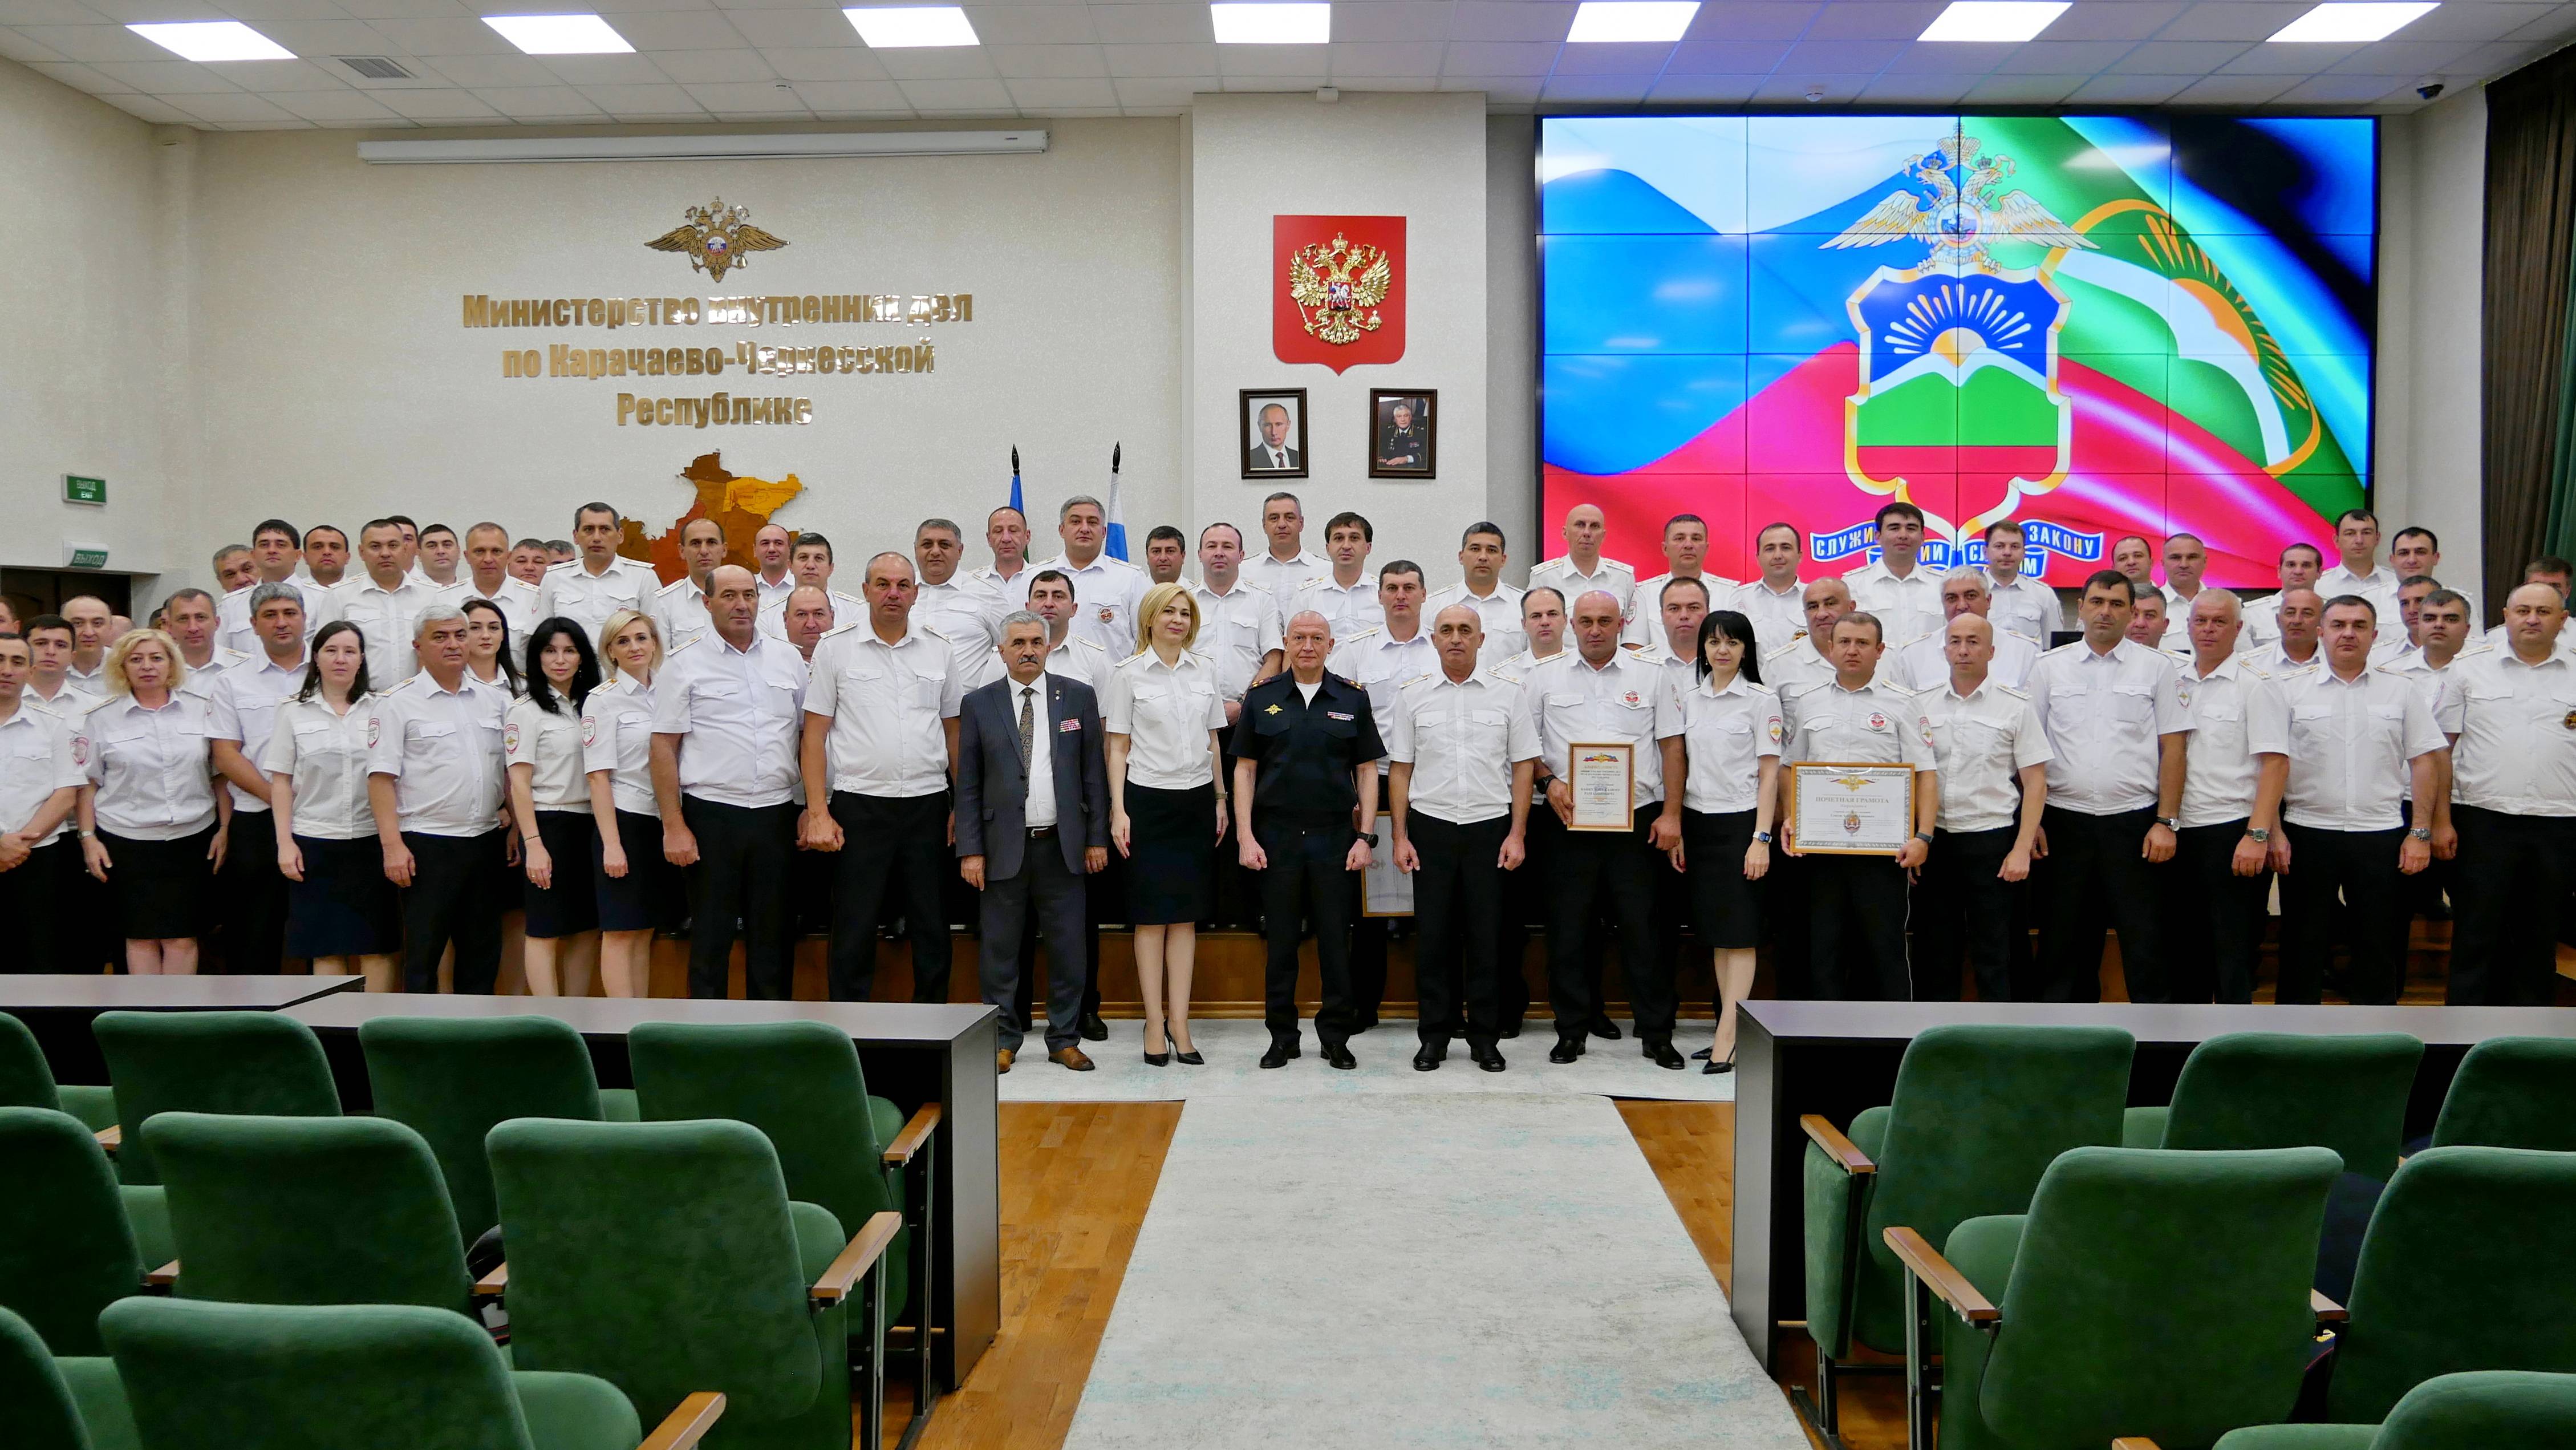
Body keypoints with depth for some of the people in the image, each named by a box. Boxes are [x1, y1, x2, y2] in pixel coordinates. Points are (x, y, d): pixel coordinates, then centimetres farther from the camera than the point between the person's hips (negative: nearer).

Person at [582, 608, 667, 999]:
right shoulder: (603, 699, -6)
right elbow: (598, 776, -10)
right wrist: (611, 843, -15)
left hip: (660, 822, 6)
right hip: (623, 820, -6)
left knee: (645, 933, 10)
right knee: (621, 931, -2)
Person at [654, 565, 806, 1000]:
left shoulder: (788, 660, 10)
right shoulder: (685, 665, 0)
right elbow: (664, 747, -2)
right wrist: (673, 826, -8)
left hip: (776, 814, 3)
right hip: (711, 815, -3)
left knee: (773, 932, 10)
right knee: (710, 935, 5)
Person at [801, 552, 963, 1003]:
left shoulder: (938, 651, 9)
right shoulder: (835, 649, 2)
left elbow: (954, 731, 13)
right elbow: (815, 735, 0)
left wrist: (964, 805, 6)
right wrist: (817, 813, -7)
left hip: (927, 804, 2)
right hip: (859, 806, -2)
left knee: (932, 928, 8)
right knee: (854, 930, 3)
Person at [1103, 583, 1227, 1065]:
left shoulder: (1204, 671, 9)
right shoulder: (1129, 673, -1)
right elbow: (1118, 747, -1)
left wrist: (1220, 800, 11)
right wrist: (1118, 810, -8)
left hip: (1196, 801, 3)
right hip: (1148, 801, -3)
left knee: (1186, 915, 5)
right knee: (1152, 915, 1)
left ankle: (1179, 1021, 10)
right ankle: (1155, 1024, 7)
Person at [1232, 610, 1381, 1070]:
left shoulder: (1353, 699, 5)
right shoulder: (1262, 698, 5)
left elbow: (1366, 770, 6)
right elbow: (1244, 769, 5)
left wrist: (1365, 837, -1)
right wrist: (1246, 837, -3)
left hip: (1335, 836, 0)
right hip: (1277, 836, 0)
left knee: (1336, 941, 4)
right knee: (1281, 941, 6)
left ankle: (1336, 1037, 15)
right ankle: (1282, 1037, 17)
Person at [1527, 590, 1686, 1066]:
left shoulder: (1651, 676, 6)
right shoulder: (1545, 677, 6)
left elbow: (1671, 746, 5)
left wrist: (1671, 814, -2)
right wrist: (1548, 780, -9)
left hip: (1638, 819, 0)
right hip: (1569, 820, 1)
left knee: (1644, 928, 2)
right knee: (1568, 928, 5)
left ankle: (1656, 1034, 12)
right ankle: (1571, 1030, 17)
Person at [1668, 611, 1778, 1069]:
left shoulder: (1761, 699, -3)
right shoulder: (1690, 698, 11)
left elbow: (1769, 773, -6)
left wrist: (1761, 838, -13)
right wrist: (1676, 830, 7)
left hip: (1740, 822, -5)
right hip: (1698, 822, 5)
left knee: (1739, 932, -5)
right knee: (1715, 932, 8)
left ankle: (1727, 1039, -7)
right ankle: (1731, 1027, 14)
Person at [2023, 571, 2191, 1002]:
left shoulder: (2156, 667, 4)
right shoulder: (2049, 667, 6)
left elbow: (2173, 748, 2)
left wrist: (2166, 822, -4)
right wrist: (2031, 820, 0)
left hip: (2135, 821, -1)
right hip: (2065, 821, 1)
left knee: (2145, 943, 2)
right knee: (2065, 941, 8)